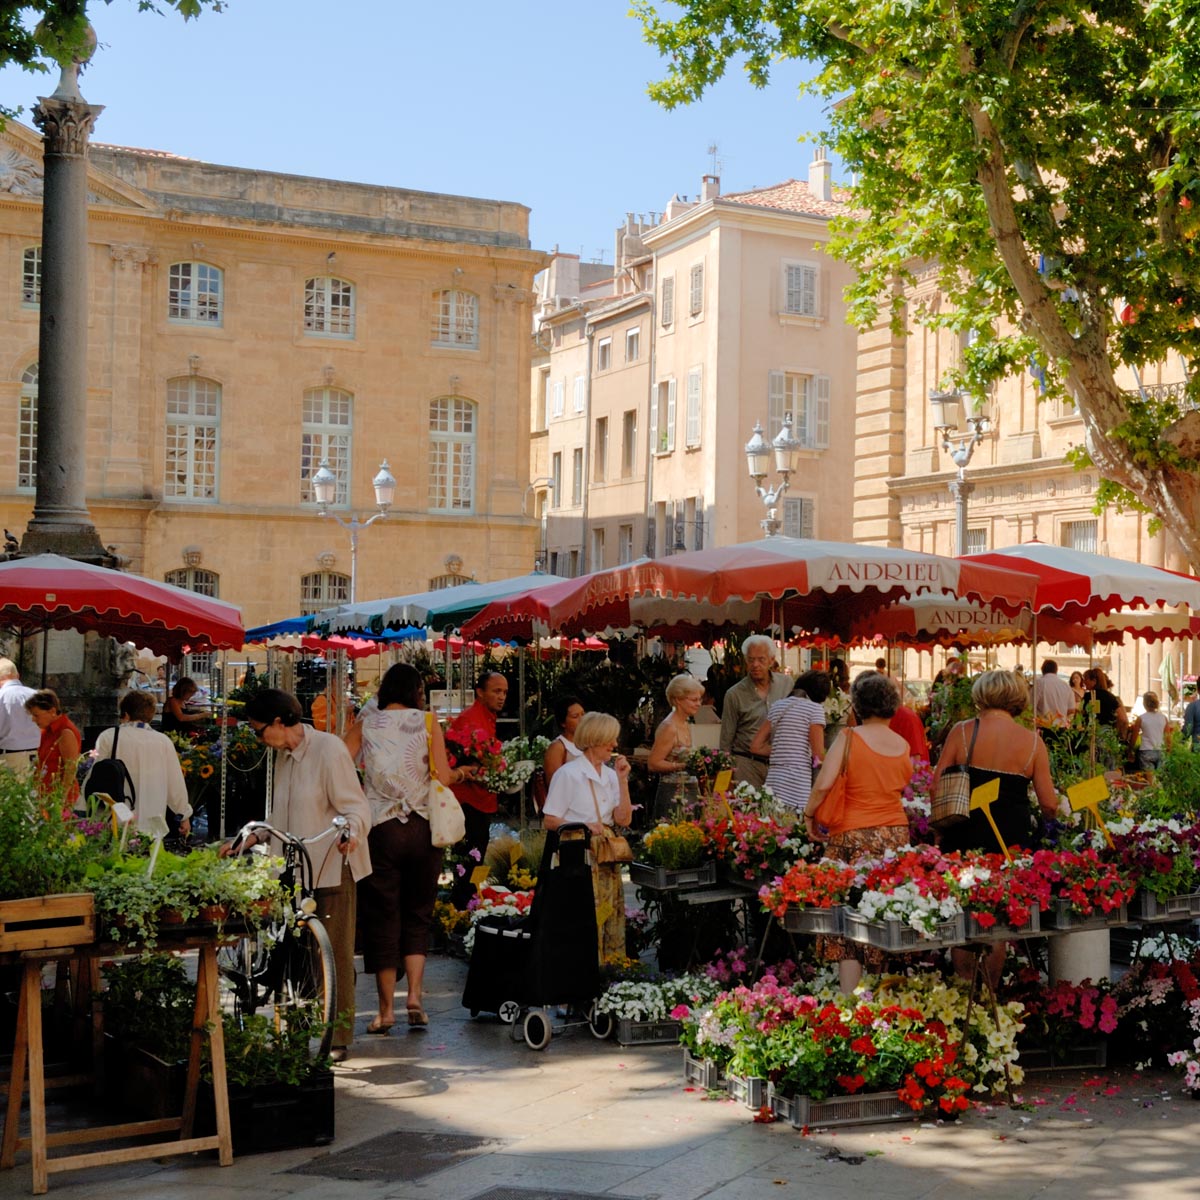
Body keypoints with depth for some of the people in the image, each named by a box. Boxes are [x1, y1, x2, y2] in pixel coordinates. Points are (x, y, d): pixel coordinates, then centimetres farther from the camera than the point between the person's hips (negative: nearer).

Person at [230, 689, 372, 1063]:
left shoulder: (328, 749, -11)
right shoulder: (283, 755, 15)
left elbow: (356, 807, -15)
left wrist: (350, 833, -34)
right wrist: (244, 840, 14)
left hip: (333, 868, -8)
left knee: (335, 954, -3)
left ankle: (338, 1039, 4)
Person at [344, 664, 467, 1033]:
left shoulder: (365, 724, 4)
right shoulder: (427, 721, 2)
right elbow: (443, 776, -5)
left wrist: (364, 787, 10)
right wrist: (458, 773, 15)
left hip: (380, 828, 0)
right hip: (423, 828, 0)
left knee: (382, 916, 6)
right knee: (418, 914, 13)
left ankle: (386, 1009, 7)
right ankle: (415, 994, -1)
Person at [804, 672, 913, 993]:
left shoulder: (849, 738, -8)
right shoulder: (903, 746, 6)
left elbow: (823, 785, -15)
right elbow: (901, 788, 14)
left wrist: (809, 815, 0)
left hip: (853, 835, -4)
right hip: (896, 834, 4)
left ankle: (849, 998, -4)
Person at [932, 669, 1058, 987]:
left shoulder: (962, 731, -5)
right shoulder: (1032, 741, -2)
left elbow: (935, 788, -5)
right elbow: (1049, 805, -1)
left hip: (966, 835, -1)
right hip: (1012, 839, 1)